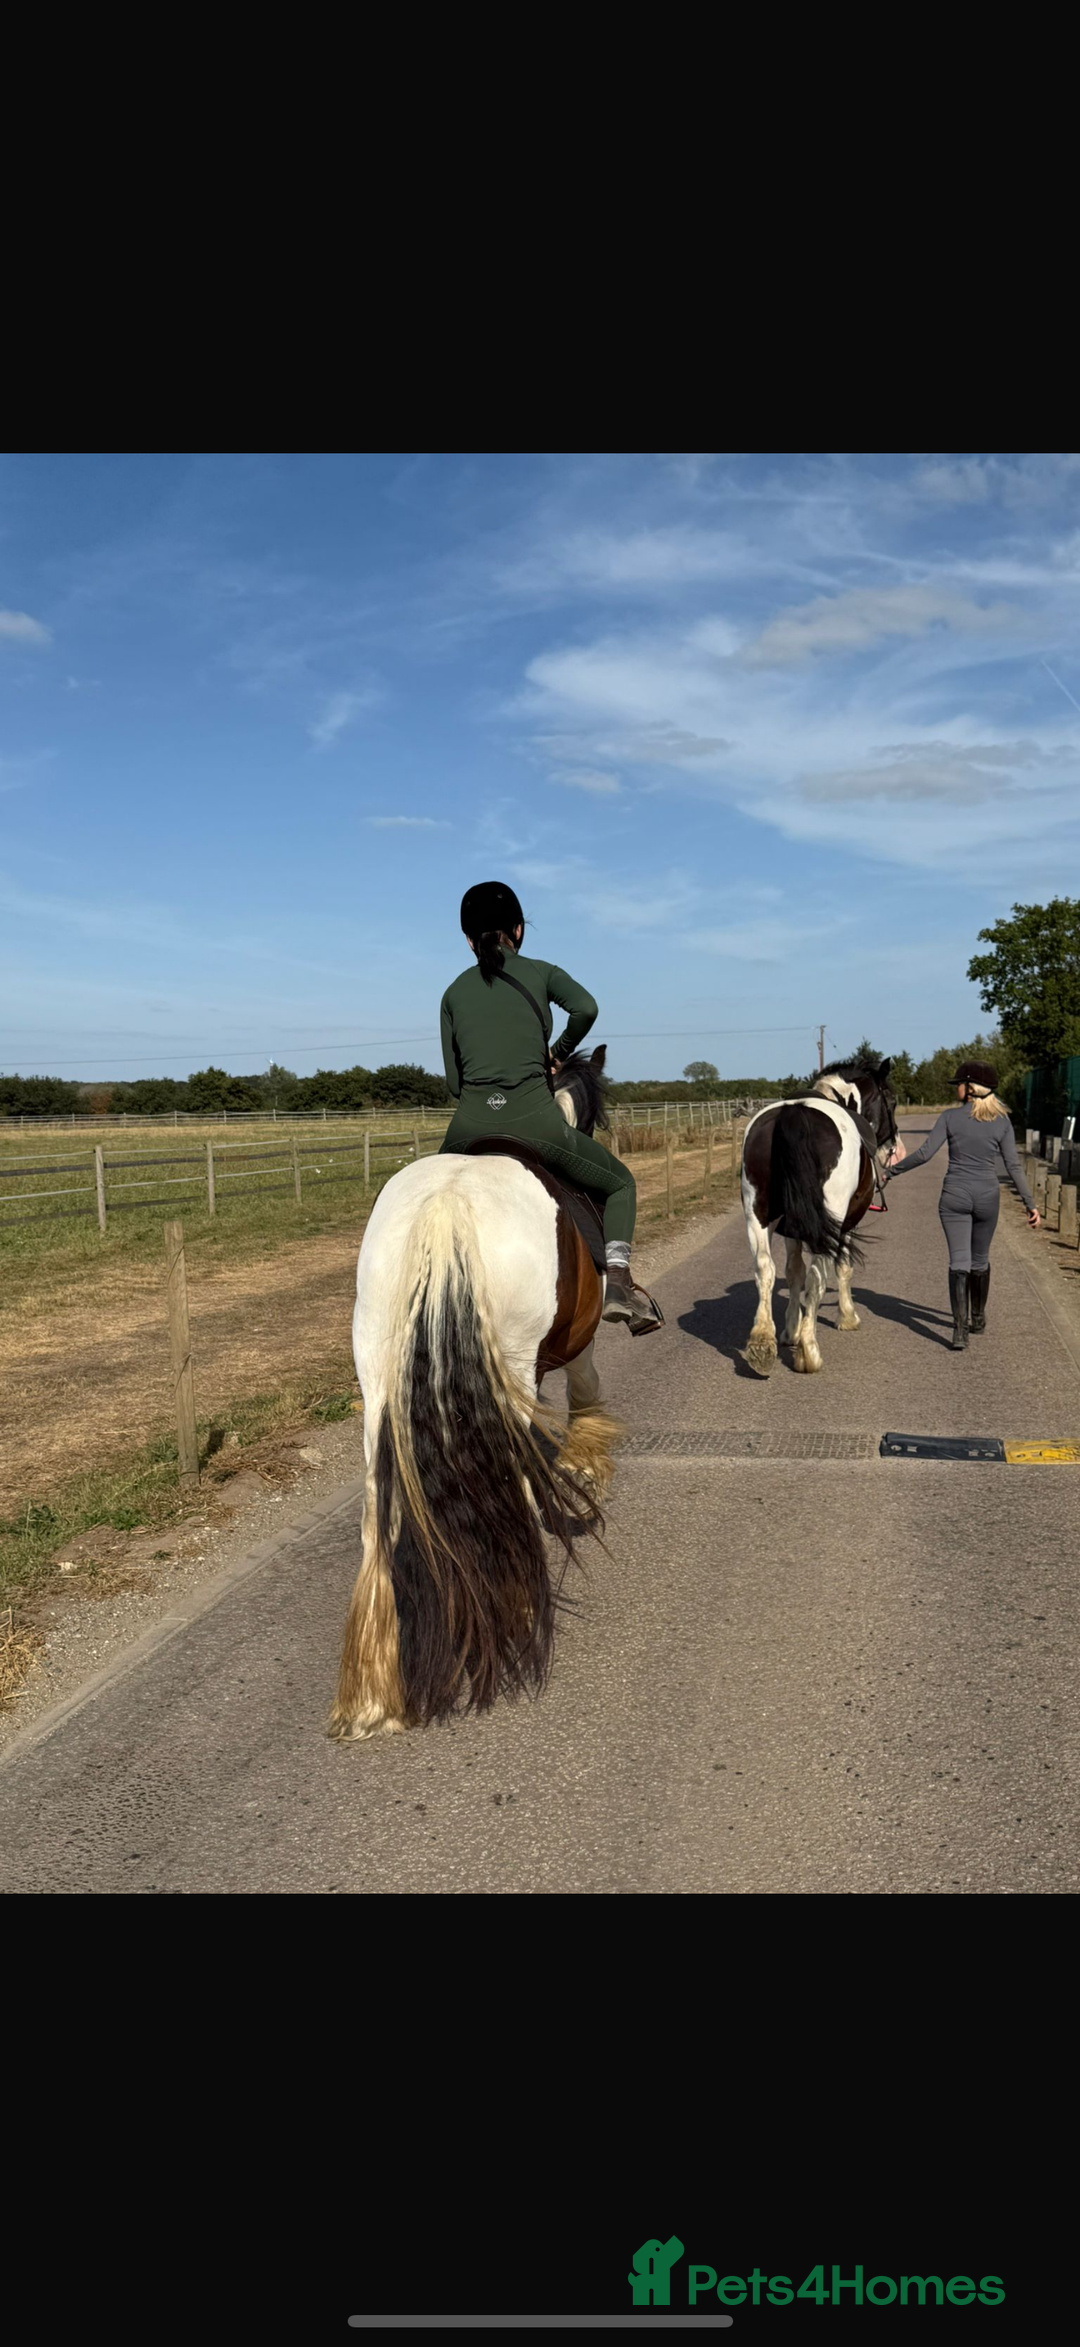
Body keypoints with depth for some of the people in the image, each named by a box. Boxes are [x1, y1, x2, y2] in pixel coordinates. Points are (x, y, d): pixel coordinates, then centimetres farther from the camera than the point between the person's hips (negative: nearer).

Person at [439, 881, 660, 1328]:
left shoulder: (454, 993, 15)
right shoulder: (541, 973, 9)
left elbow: (454, 1081, 10)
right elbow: (585, 1008, -12)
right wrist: (558, 1054, 6)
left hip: (470, 1124, 3)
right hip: (535, 1120, -2)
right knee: (620, 1183, 17)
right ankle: (618, 1279, -3)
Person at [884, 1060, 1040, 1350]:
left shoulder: (951, 1117, -5)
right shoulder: (1002, 1120, 0)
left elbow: (924, 1153, -9)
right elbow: (1013, 1165, -3)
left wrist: (892, 1170, 4)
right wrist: (1030, 1203, 1)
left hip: (954, 1196, -2)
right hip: (987, 1196, 2)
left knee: (959, 1262, -3)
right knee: (980, 1259, 20)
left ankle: (960, 1329, -17)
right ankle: (978, 1318, 37)